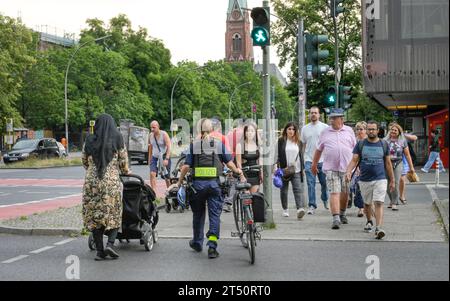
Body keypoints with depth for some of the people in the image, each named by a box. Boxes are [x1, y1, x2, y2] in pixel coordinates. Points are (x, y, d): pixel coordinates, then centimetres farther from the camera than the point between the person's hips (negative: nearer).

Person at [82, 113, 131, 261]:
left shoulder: (89, 141, 5)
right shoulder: (117, 140, -1)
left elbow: (84, 161, 15)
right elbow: (123, 162, 2)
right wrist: (126, 172, 23)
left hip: (91, 182, 2)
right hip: (112, 182, -2)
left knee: (94, 216, 8)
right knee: (113, 215, 8)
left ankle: (100, 251, 7)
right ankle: (110, 244, -11)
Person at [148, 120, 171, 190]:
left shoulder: (164, 134, -12)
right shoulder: (150, 135, 3)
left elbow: (168, 147, -16)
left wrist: (166, 159, -26)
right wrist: (149, 158, 17)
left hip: (164, 157, -4)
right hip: (154, 157, 4)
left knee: (167, 177, 5)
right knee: (152, 174, -17)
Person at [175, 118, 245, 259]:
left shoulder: (193, 144, 1)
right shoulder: (219, 144, 2)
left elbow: (186, 166, -3)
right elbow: (229, 163, 2)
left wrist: (179, 182, 7)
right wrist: (238, 172, 19)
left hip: (198, 183, 1)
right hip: (214, 183, 0)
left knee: (198, 214, 17)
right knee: (214, 215, 3)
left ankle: (197, 243, 31)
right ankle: (212, 246, -6)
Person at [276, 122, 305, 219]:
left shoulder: (298, 141, 11)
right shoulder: (281, 141, 2)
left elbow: (301, 155, 15)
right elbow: (278, 155, -1)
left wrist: (302, 168, 13)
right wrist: (277, 165, -11)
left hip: (296, 170, 1)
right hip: (284, 170, -1)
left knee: (298, 189, -12)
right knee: (284, 190, 9)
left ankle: (300, 208, -22)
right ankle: (285, 209, 22)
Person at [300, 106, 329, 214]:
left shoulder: (325, 127, 1)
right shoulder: (305, 128, 10)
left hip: (322, 160, -1)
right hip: (309, 160, 1)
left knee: (324, 182, 10)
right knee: (310, 183, -4)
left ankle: (325, 199, 35)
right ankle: (311, 205, -3)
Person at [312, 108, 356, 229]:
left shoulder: (349, 131, 8)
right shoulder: (325, 132, 7)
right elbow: (318, 150, 15)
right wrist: (314, 164, 17)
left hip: (347, 167, 1)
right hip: (331, 168, -1)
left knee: (345, 192, 12)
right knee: (334, 193, -10)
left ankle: (342, 214, 32)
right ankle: (336, 218, -14)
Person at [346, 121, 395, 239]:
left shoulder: (384, 144, 6)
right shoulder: (360, 144, 3)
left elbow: (388, 163, 11)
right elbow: (354, 160, -3)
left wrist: (392, 180, 12)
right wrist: (348, 171, -22)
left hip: (380, 179, -1)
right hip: (364, 180, 1)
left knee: (379, 203, -15)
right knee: (367, 203, 16)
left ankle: (379, 228, -23)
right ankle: (369, 222, 41)